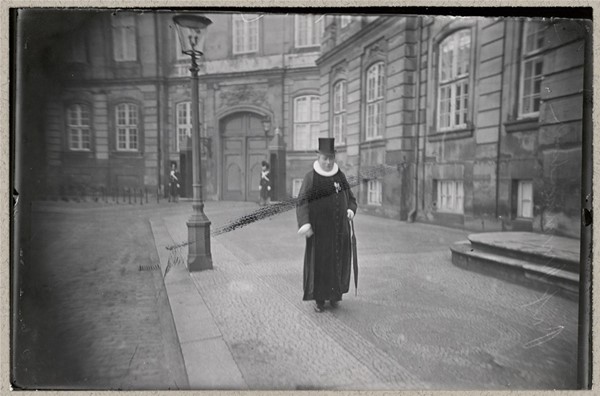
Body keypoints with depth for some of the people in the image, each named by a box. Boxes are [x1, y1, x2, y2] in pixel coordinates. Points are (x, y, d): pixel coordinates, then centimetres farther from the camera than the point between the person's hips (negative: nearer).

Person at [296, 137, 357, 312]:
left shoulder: (340, 176, 5)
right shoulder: (311, 177, -9)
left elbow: (351, 198, 11)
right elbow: (302, 202, -17)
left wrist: (351, 209, -12)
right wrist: (304, 223, -33)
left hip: (339, 227, 4)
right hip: (319, 227, -4)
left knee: (338, 260, 10)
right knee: (319, 261, 2)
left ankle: (334, 293, 31)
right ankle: (319, 298, 19)